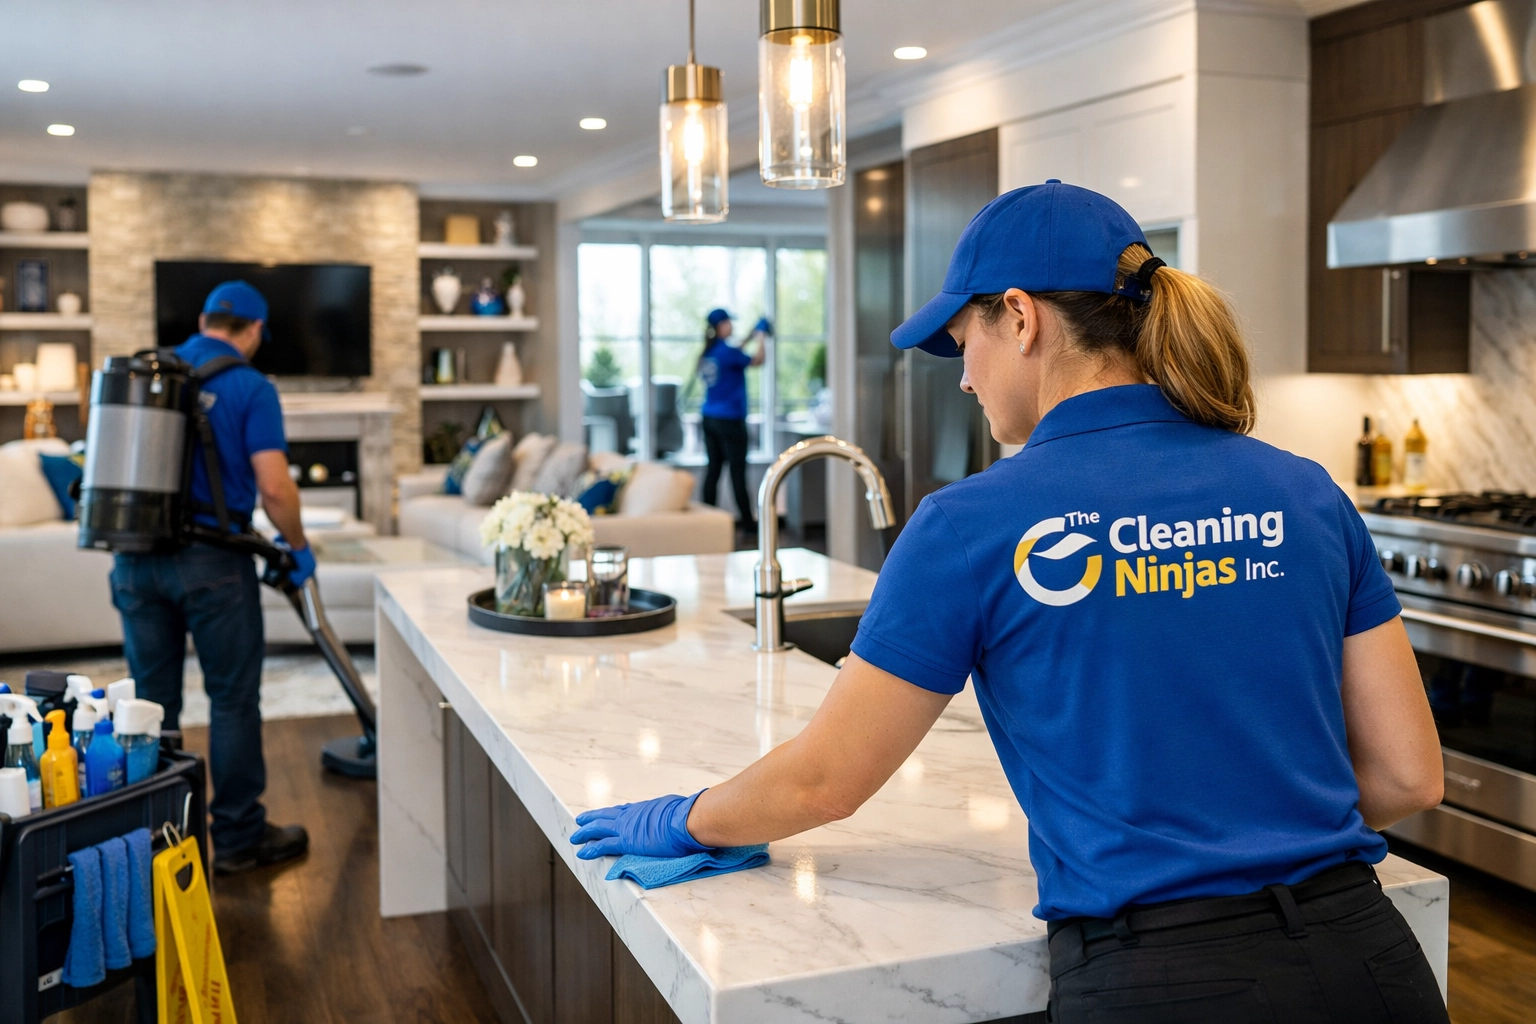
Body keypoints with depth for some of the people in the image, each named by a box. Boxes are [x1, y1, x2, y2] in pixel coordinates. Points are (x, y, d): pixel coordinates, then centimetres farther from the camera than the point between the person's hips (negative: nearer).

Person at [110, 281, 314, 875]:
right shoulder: (250, 387, -7)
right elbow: (274, 489, -15)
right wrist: (299, 548, 1)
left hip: (136, 555, 5)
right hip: (211, 560, -5)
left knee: (151, 699, 12)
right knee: (233, 698, 5)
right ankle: (239, 837, 12)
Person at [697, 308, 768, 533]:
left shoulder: (707, 354, 9)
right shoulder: (727, 351, -14)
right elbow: (757, 360, -5)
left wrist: (749, 340, 27)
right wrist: (761, 338, 9)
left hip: (710, 419, 7)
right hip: (730, 420, -7)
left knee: (713, 469, 8)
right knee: (738, 471, -2)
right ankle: (747, 521, 3)